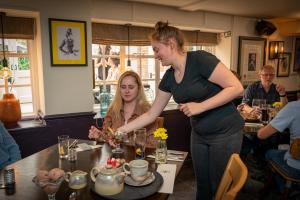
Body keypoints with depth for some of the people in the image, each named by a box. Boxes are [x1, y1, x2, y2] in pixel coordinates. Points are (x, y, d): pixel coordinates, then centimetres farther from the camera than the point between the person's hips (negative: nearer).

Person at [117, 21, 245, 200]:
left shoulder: (200, 59, -19)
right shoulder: (169, 77, 0)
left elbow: (236, 88, -21)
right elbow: (151, 114, 4)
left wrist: (200, 106, -26)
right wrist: (121, 130, 1)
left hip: (225, 133, -6)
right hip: (199, 134, 6)